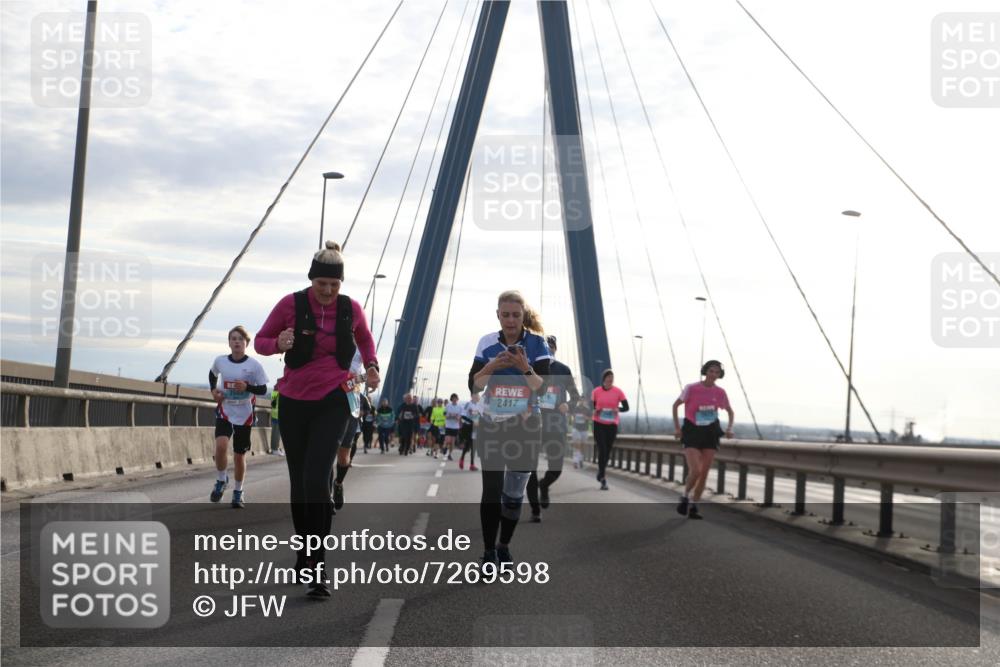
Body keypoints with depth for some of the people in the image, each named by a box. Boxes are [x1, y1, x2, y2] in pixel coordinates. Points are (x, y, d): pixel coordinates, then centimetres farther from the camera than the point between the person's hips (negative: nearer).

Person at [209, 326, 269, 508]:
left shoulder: (254, 365, -9)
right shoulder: (220, 361, -1)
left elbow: (263, 389, -5)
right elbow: (212, 373, 21)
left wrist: (247, 387, -23)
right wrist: (213, 389, 4)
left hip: (244, 415, -1)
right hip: (225, 412, 1)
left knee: (239, 455, 6)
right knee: (221, 445, -23)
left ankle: (238, 493, 25)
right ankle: (221, 480, 3)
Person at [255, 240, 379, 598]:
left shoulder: (351, 309, -2)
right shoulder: (291, 304, -7)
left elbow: (365, 338, 20)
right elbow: (260, 340, 1)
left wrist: (371, 365, 2)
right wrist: (278, 344, -21)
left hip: (332, 403, -1)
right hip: (294, 402, 1)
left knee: (317, 478, -17)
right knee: (298, 481, 10)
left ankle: (317, 567, -18)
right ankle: (304, 553, 29)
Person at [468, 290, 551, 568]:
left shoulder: (537, 343, -8)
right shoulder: (487, 342, -3)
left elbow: (542, 388, -14)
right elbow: (473, 385, -6)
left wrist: (525, 369, -31)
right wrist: (491, 366, -23)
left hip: (525, 428, 0)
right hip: (491, 427, 0)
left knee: (514, 493, 6)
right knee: (491, 490, -4)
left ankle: (504, 546, 23)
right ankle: (489, 552, 3)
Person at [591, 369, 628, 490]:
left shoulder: (618, 392, -3)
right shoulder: (596, 391, -1)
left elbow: (626, 407, -2)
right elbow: (591, 407, 7)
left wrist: (618, 409, -22)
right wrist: (595, 411, -16)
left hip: (612, 425, 1)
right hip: (598, 424, -1)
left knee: (607, 451, 10)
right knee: (602, 450, -12)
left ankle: (600, 471, 37)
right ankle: (603, 478, -6)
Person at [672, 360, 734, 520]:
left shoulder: (720, 392, 0)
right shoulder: (692, 388, -10)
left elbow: (730, 411, 16)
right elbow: (675, 405, 0)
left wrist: (729, 428, 0)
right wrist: (677, 427, -6)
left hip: (710, 434, 4)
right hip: (692, 433, -4)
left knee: (704, 473, 2)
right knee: (695, 471, -17)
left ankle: (693, 507, 15)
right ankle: (685, 497, 11)